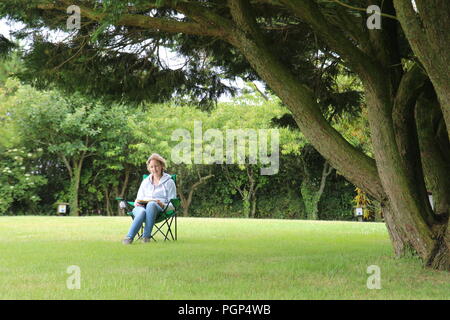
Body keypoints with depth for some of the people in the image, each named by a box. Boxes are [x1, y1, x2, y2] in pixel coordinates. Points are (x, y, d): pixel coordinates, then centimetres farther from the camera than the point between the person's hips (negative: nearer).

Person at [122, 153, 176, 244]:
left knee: (151, 204, -40)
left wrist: (163, 205, -13)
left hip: (159, 210, -2)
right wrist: (137, 202, 0)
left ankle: (146, 236, -42)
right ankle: (129, 237, -50)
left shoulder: (169, 182, 15)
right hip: (142, 207, 2)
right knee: (141, 212, -38)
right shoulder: (145, 182, 27)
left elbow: (172, 205, 11)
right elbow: (138, 199, 26)